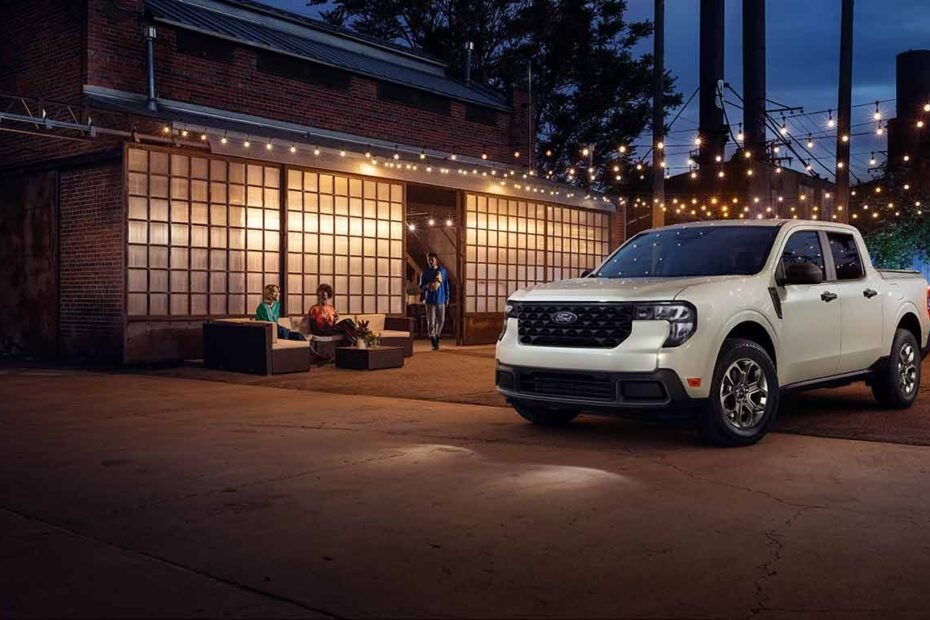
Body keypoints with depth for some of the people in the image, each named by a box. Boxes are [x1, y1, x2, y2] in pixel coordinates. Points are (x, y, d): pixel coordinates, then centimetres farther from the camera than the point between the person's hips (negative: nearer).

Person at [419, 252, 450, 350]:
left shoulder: (442, 271, 4)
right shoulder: (425, 272, -1)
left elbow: (446, 286, 9)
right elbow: (421, 286, 4)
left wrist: (447, 298, 7)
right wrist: (427, 286, -18)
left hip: (441, 300, 2)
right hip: (430, 301, -2)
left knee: (441, 321, 7)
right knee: (431, 323, -4)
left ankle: (437, 338, 28)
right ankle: (434, 343, 4)